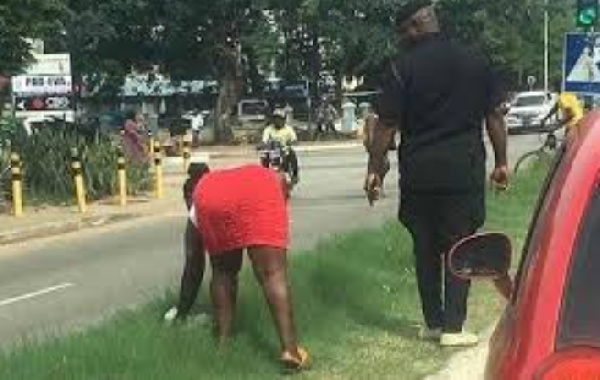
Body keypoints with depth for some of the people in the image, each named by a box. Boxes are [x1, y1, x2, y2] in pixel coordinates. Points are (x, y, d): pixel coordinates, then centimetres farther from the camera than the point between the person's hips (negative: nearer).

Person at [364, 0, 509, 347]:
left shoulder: (403, 68, -4)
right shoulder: (475, 62, 4)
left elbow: (386, 127, -6)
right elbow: (495, 116, 6)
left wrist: (374, 171, 2)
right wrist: (501, 162, 14)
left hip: (418, 172, 0)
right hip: (464, 170, 1)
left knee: (425, 248, 12)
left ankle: (433, 322, 18)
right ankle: (453, 327, 1)